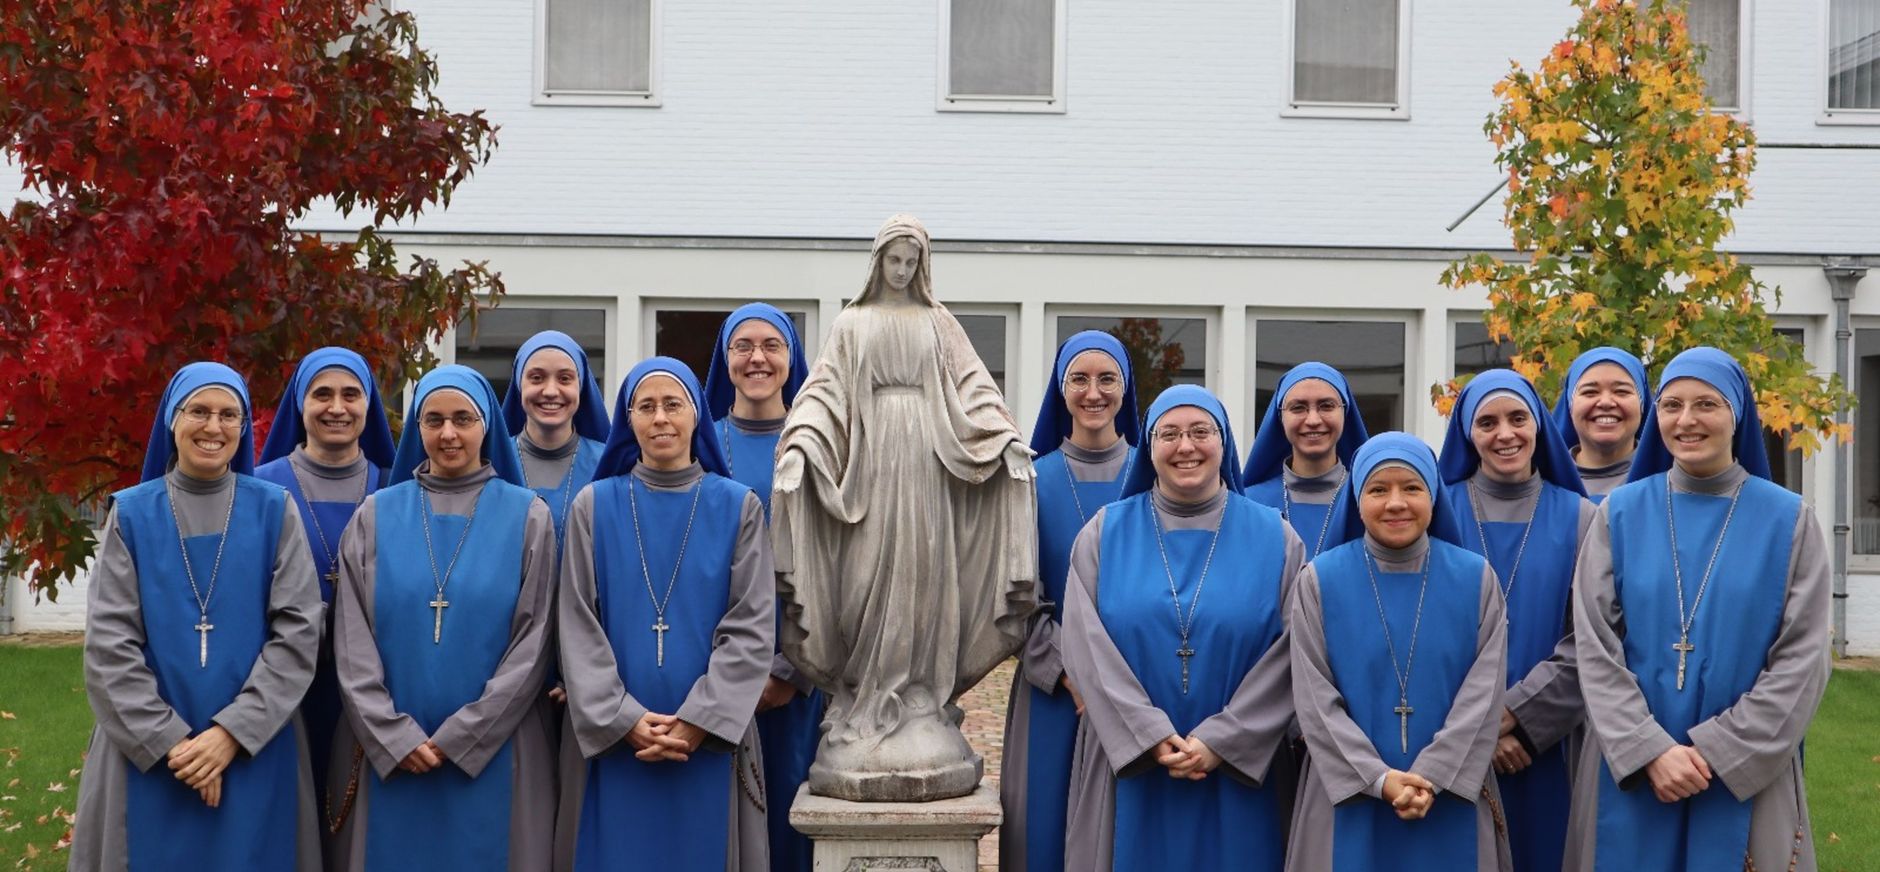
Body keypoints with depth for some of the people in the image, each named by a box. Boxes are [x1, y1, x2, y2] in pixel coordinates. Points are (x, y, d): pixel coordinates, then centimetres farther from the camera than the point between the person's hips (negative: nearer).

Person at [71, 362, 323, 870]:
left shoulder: (273, 511, 1)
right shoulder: (131, 514, 2)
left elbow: (298, 632, -5)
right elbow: (108, 643, -4)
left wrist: (233, 733, -14)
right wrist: (169, 741, -13)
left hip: (256, 752, 0)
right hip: (148, 753, 0)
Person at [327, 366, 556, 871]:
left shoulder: (527, 517, 2)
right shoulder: (376, 517, 6)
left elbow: (532, 643, -3)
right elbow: (352, 643, 1)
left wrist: (461, 737, -10)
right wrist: (393, 737, -11)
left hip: (491, 754, -1)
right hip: (386, 754, 1)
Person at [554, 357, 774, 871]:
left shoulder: (738, 508, 2)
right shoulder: (594, 506, 4)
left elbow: (751, 628, -4)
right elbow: (579, 628, -1)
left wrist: (699, 721, -13)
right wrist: (623, 719, -13)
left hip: (709, 740, 0)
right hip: (611, 740, 0)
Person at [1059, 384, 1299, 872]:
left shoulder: (1274, 539, 3)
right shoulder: (1104, 534, 4)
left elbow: (1289, 655, -5)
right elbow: (1086, 648, -6)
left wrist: (1219, 742, -14)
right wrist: (1152, 736, -16)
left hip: (1240, 771, 0)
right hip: (1129, 768, 0)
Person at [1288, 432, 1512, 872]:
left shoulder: (1476, 578, 1)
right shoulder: (1320, 580, -1)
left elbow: (1484, 694, -5)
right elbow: (1315, 700, -7)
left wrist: (1432, 777, -16)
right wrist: (1379, 779, -17)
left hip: (1451, 803, 1)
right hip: (1350, 800, -1)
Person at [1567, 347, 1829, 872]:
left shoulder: (1788, 520, 0)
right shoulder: (1620, 514, 2)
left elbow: (1801, 660, -5)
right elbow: (1595, 649, -3)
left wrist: (1719, 752, -13)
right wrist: (1649, 750, -15)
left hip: (1747, 775, -1)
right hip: (1630, 771, 1)